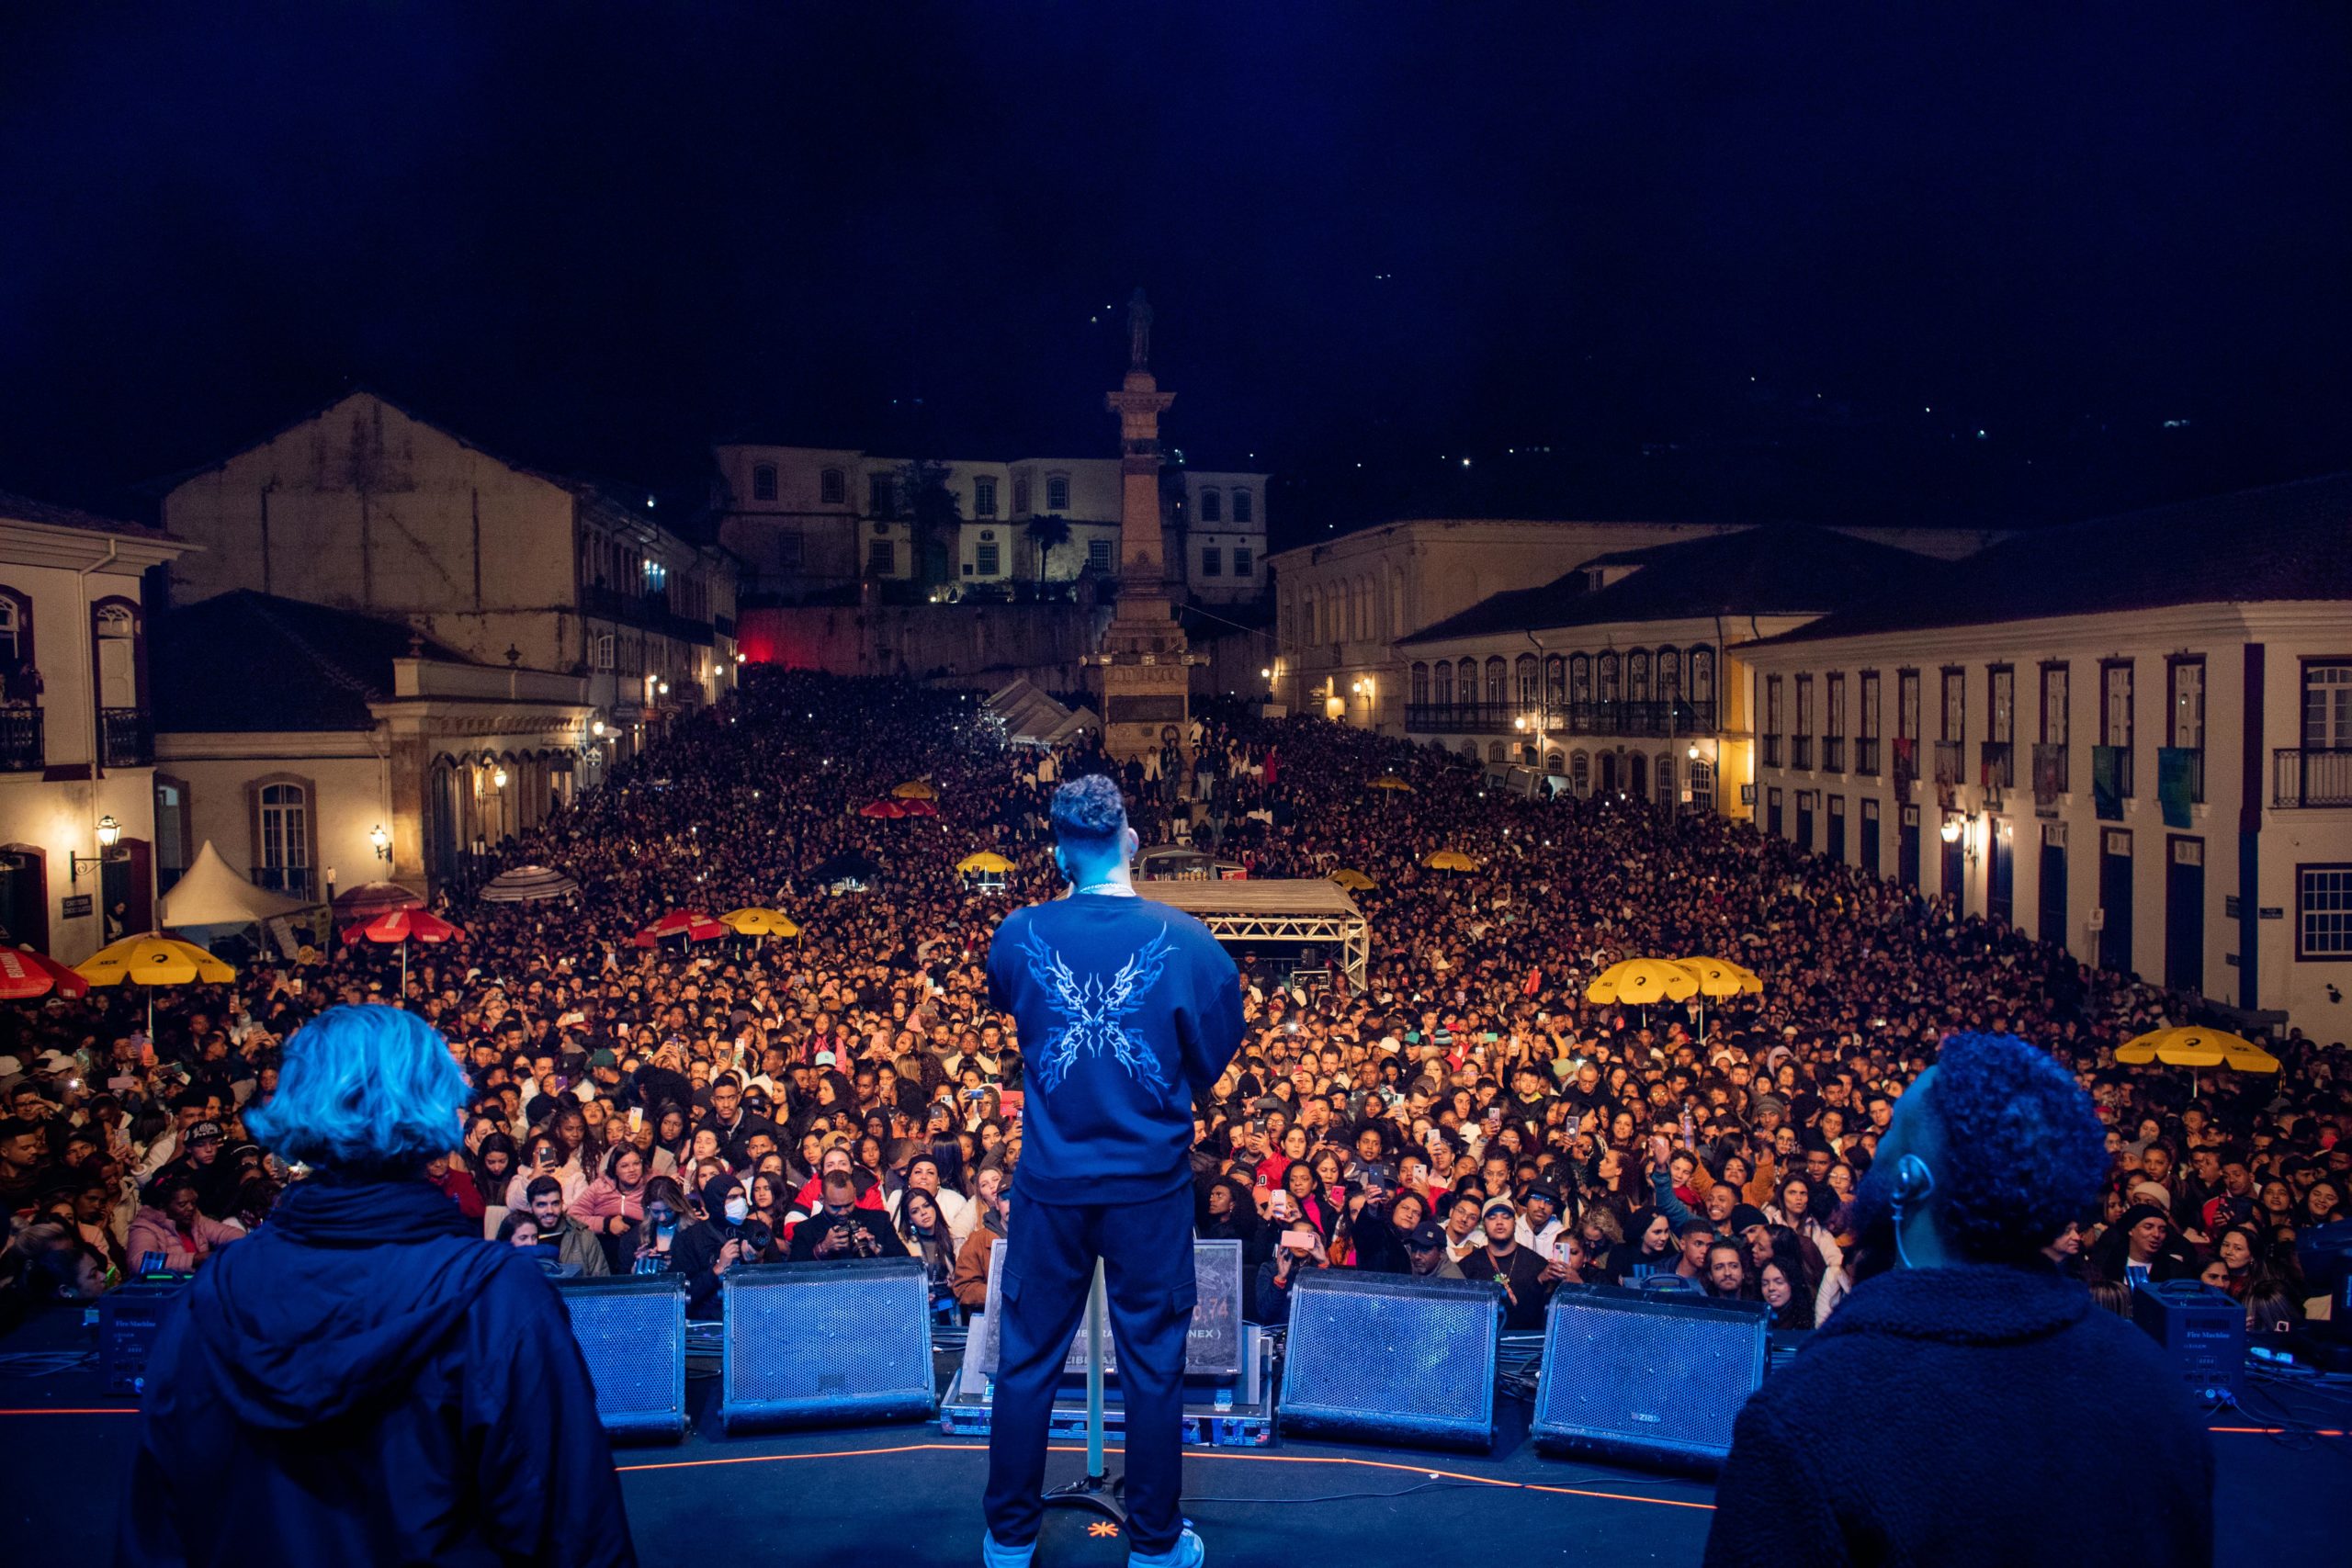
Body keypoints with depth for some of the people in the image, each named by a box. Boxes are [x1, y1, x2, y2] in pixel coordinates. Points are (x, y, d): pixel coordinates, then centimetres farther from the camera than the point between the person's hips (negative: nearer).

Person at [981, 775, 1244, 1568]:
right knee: (1152, 1363, 12)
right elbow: (1215, 1058, -1)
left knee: (1027, 1360, 15)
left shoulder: (1018, 935, -9)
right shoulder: (1185, 939, -13)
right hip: (1151, 1181, -1)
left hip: (1049, 1179, 1)